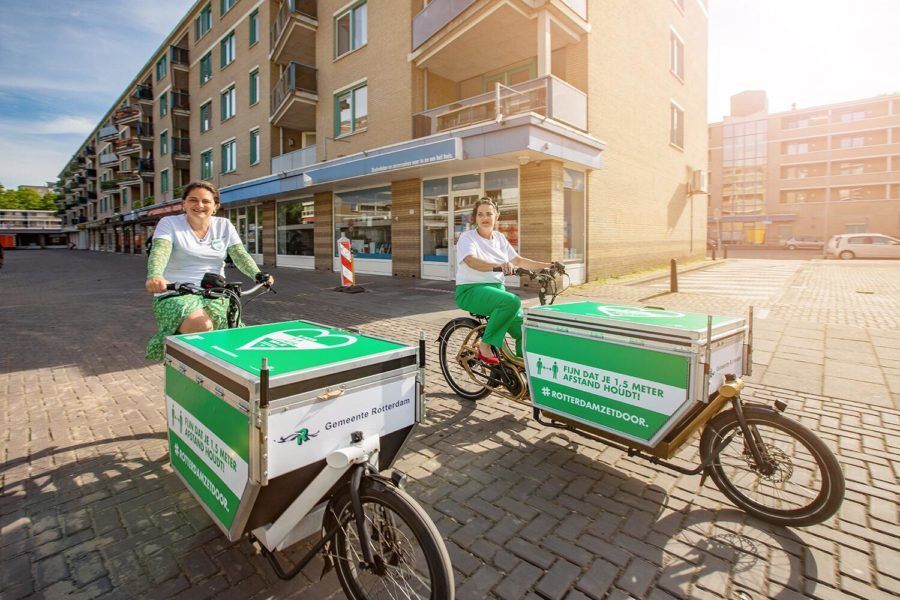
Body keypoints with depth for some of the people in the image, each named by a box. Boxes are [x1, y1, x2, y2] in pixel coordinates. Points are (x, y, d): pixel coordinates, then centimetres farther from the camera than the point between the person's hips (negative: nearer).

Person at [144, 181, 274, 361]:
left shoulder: (224, 226, 8)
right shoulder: (169, 223, 0)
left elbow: (240, 255, -2)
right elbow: (159, 252, -17)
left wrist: (258, 275, -21)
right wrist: (154, 276, -39)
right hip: (176, 294, -3)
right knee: (201, 326, -33)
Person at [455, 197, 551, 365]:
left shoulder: (499, 238, 13)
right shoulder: (467, 238, -8)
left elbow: (518, 260, 18)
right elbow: (472, 261, -28)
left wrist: (546, 265, 10)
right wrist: (498, 265, -45)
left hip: (496, 288, 6)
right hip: (471, 290, -6)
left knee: (524, 328, -9)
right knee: (512, 301, -34)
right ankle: (485, 345, -19)